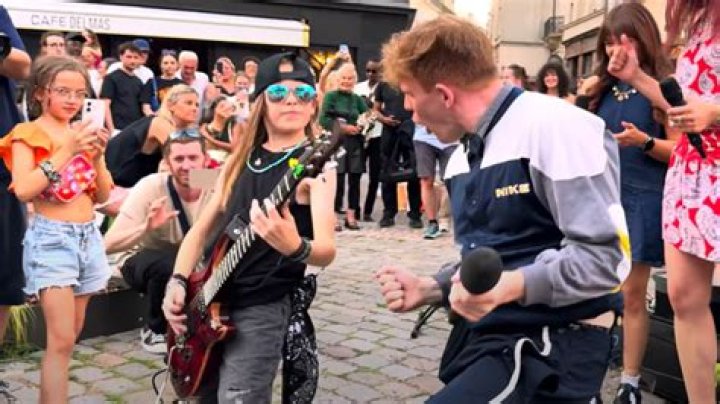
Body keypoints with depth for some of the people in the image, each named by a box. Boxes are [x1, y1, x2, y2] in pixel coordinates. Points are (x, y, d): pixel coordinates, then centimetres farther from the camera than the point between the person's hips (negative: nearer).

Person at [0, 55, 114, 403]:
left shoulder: (83, 134, 12)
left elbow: (102, 195, 10)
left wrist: (98, 156, -6)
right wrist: (67, 151, -20)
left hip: (88, 236, 6)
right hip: (51, 238, -6)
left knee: (69, 335, 13)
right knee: (61, 339, -12)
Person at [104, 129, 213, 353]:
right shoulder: (150, 187, -25)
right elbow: (109, 244, -28)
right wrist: (147, 227, -46)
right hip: (141, 259, -3)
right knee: (170, 264, -35)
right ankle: (155, 330, -8)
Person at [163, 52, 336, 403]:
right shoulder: (239, 159, 9)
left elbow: (326, 251, -21)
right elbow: (202, 230, 11)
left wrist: (295, 247, -43)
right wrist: (177, 282, -4)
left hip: (261, 309, -6)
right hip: (210, 302, 6)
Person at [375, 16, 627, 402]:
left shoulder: (557, 128, -13)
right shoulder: (461, 159, 14)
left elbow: (606, 256, -18)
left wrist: (511, 286, -30)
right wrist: (428, 288, 3)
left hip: (551, 344, -8)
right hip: (481, 337, 8)